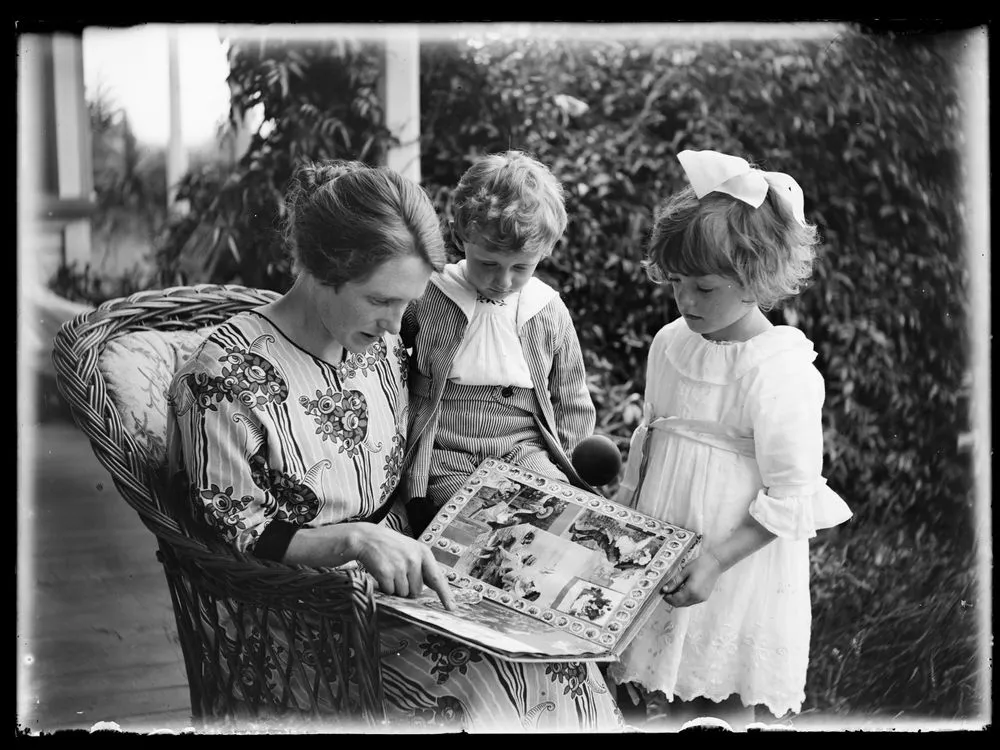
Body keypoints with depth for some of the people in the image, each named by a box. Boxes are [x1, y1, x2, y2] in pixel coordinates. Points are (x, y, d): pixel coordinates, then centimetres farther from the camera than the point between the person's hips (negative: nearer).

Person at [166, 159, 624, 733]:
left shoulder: (381, 347, 5)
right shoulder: (228, 377, -16)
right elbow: (237, 537, -12)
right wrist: (353, 540, -26)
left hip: (393, 587, 6)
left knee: (559, 666, -13)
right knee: (474, 695, -25)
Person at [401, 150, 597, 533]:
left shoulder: (550, 313, 4)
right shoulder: (425, 301, -3)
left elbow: (573, 406, 16)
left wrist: (558, 468, 4)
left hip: (525, 447, 2)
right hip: (443, 457, -2)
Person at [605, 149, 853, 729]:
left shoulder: (781, 372, -20)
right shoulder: (670, 343, 1)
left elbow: (791, 498, -18)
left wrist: (716, 559, -23)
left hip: (741, 569, -6)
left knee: (730, 710, 6)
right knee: (665, 703, 17)